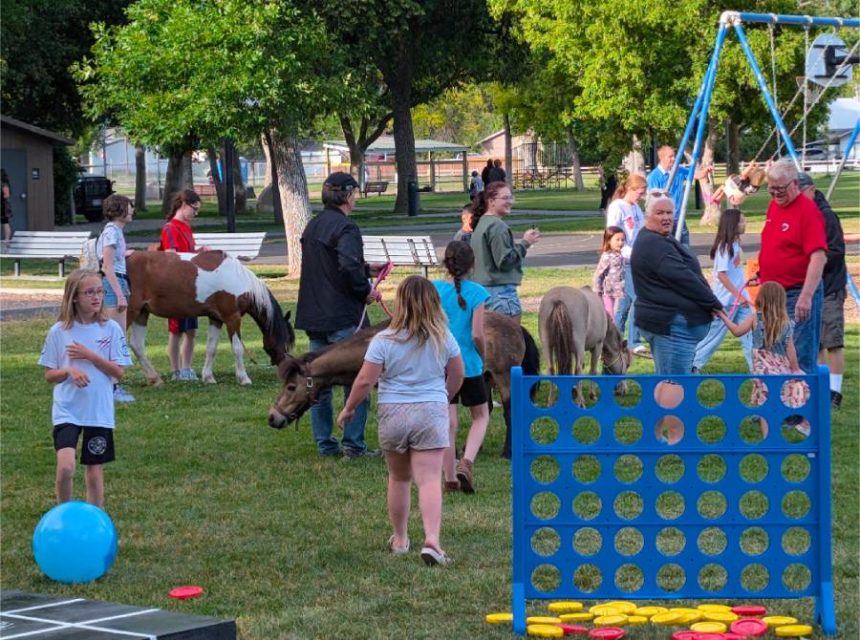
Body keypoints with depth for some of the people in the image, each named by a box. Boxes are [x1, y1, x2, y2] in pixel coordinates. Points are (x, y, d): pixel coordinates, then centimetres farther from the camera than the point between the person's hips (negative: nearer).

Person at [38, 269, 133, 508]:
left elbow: (119, 372, -3)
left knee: (94, 470, 8)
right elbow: (49, 374, 4)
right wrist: (69, 371, -17)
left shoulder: (111, 329, -1)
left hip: (100, 411, 1)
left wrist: (89, 356, -13)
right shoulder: (59, 331, -2)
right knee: (66, 466, -17)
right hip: (67, 410, -1)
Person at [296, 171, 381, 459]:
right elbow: (349, 267, -27)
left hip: (313, 316, 8)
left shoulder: (312, 226, 13)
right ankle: (353, 443, -1)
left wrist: (364, 270, 18)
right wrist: (365, 291, -10)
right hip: (342, 317, -8)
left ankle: (324, 442, 15)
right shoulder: (345, 228, -14)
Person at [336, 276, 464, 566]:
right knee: (430, 479, -7)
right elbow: (457, 376, 12)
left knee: (399, 478, 17)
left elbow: (364, 381, -8)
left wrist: (348, 409, 8)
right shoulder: (443, 338, 0)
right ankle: (432, 540, -23)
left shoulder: (384, 340, -8)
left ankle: (399, 539, 28)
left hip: (393, 412, 0)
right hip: (432, 412, 0)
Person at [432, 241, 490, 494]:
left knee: (448, 421, 8)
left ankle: (450, 478, 9)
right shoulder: (476, 292, -10)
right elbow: (477, 334, -14)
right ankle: (467, 462, -6)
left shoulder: (434, 289, -4)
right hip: (469, 365, -2)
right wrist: (483, 355, 4)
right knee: (481, 416, 16)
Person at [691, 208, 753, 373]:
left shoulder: (735, 245, 8)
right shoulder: (724, 247, -16)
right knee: (714, 334, 1)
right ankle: (694, 364, 12)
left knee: (749, 334, 4)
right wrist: (738, 295, -24)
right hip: (726, 300, -8)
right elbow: (721, 274, -22)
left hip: (740, 299, 8)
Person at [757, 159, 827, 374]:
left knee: (801, 359, -8)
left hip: (799, 294, -9)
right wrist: (762, 272, 18)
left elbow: (818, 257, -21)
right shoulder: (773, 205, 12)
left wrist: (806, 296, -28)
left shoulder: (808, 210, -14)